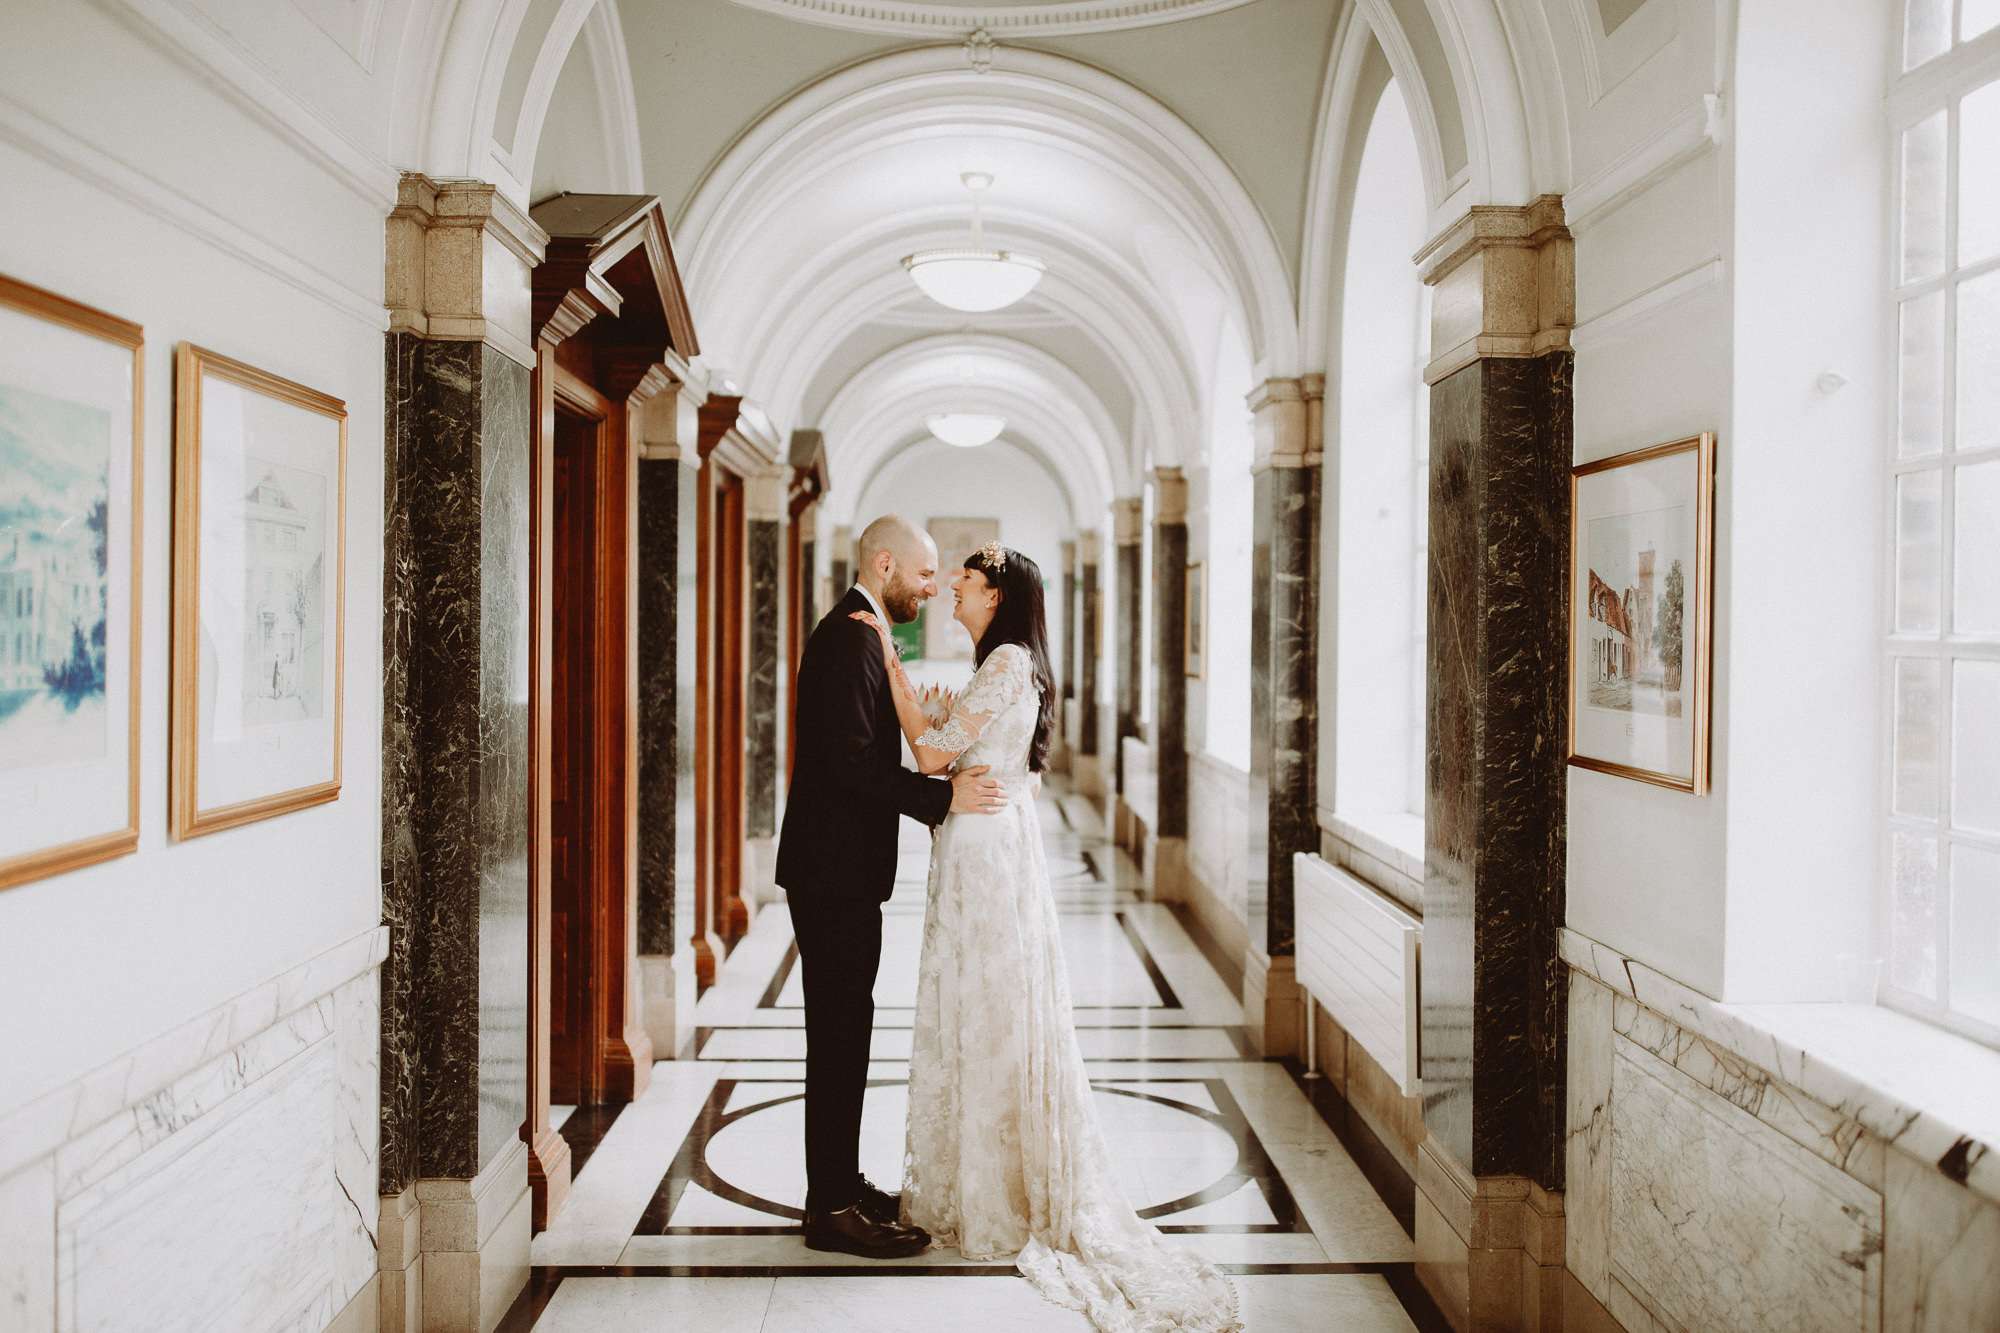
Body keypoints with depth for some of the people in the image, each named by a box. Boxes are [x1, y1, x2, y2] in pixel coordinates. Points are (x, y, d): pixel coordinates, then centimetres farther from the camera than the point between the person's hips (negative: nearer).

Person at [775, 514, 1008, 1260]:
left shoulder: (859, 634, 17)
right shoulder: (847, 638, -16)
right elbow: (848, 760, -24)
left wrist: (943, 780, 10)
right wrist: (943, 796, -22)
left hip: (843, 868, 11)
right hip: (833, 868, -11)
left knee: (842, 1029, 16)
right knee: (840, 1030, -3)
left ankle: (838, 1184, 27)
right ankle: (834, 1209, 7)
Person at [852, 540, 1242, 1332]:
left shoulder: (1008, 661, -14)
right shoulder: (1001, 665, 16)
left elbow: (931, 754, -17)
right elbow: (935, 740, 9)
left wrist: (890, 660, -12)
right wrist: (893, 661, 6)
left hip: (988, 856, -10)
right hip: (976, 853, 10)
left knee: (989, 1017, 0)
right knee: (974, 1017, 14)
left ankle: (1001, 1203, 13)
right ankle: (970, 1186, 25)